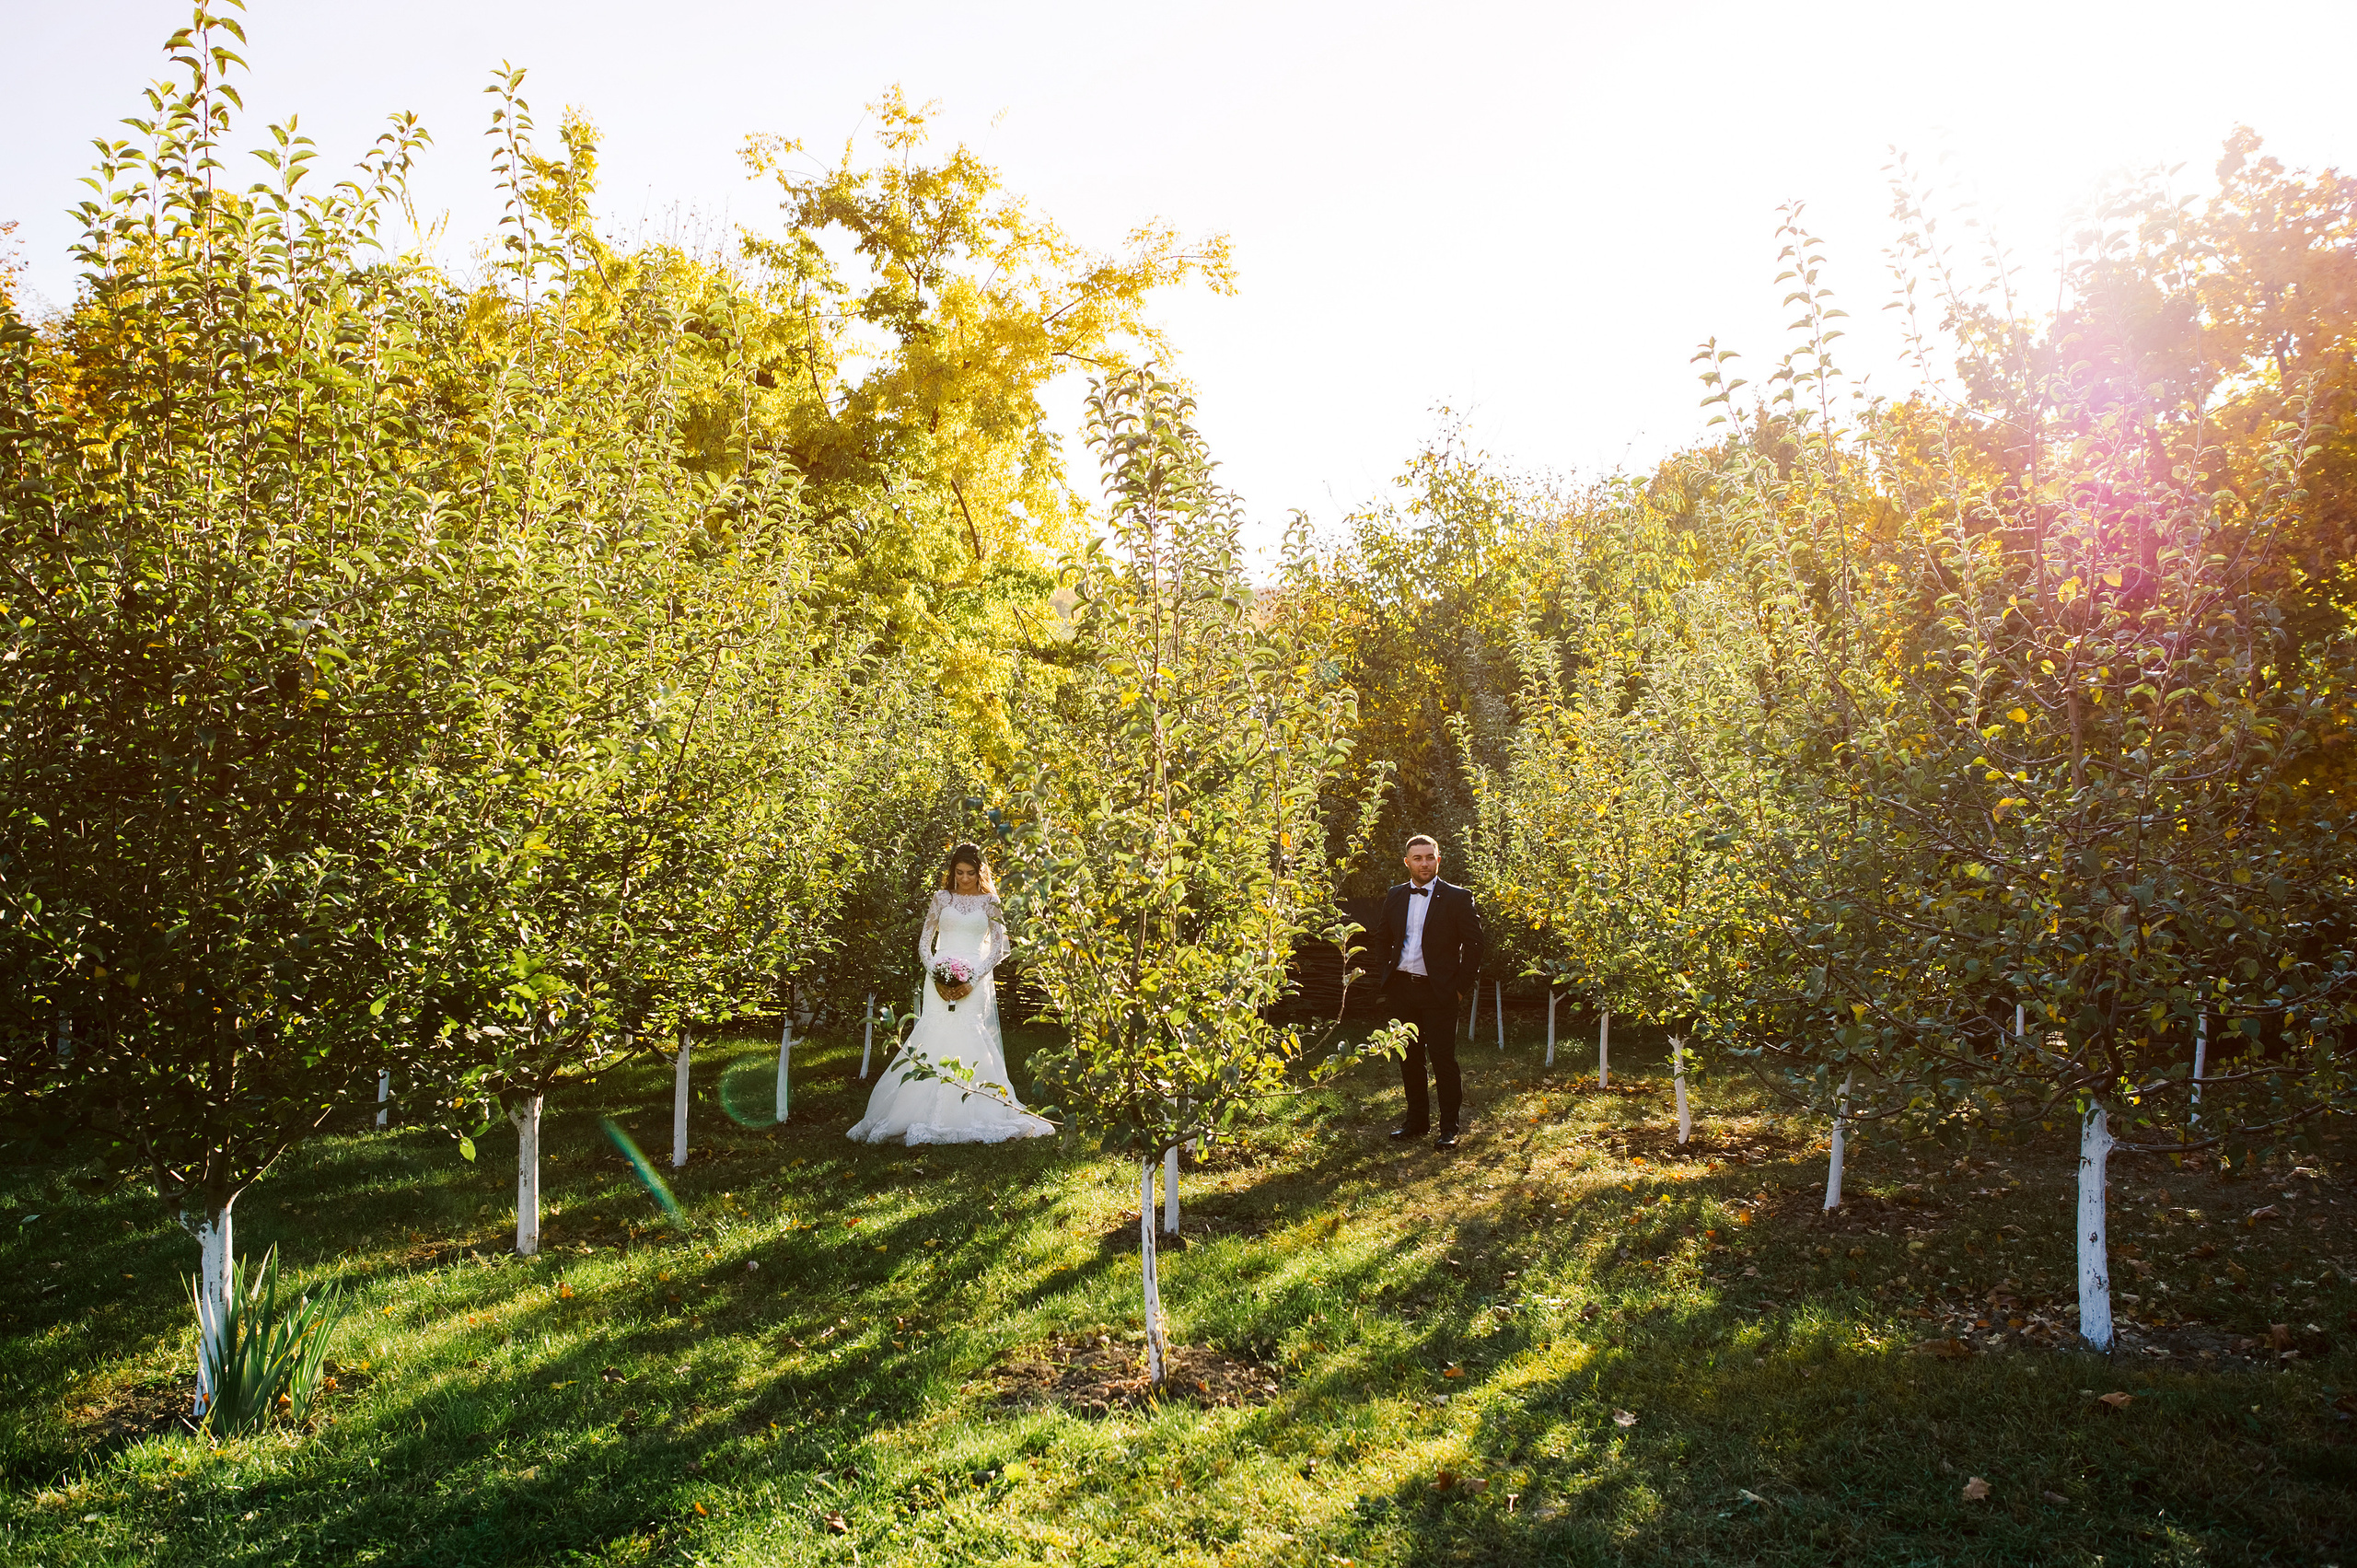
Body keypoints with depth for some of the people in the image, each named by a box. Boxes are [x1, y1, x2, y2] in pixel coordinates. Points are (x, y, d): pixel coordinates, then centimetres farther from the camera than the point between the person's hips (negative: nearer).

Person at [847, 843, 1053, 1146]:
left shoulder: (989, 901, 7)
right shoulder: (941, 898, 10)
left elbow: (999, 945, 4)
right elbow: (924, 941, 10)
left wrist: (974, 979, -8)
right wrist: (935, 974, -6)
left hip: (975, 978, -1)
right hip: (941, 976, 1)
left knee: (970, 1039, -10)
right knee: (935, 1037, -8)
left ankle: (972, 1116, -5)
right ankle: (929, 1116, -6)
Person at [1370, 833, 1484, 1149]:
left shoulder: (1457, 898, -3)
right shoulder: (1395, 897, 10)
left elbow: (1473, 944, -4)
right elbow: (1383, 941, 17)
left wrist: (1461, 986, -7)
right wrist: (1383, 980, 8)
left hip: (1438, 992, -5)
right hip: (1401, 989, 5)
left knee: (1443, 1060, -2)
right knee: (1409, 1058, 12)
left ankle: (1450, 1128, 7)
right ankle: (1417, 1120, 24)